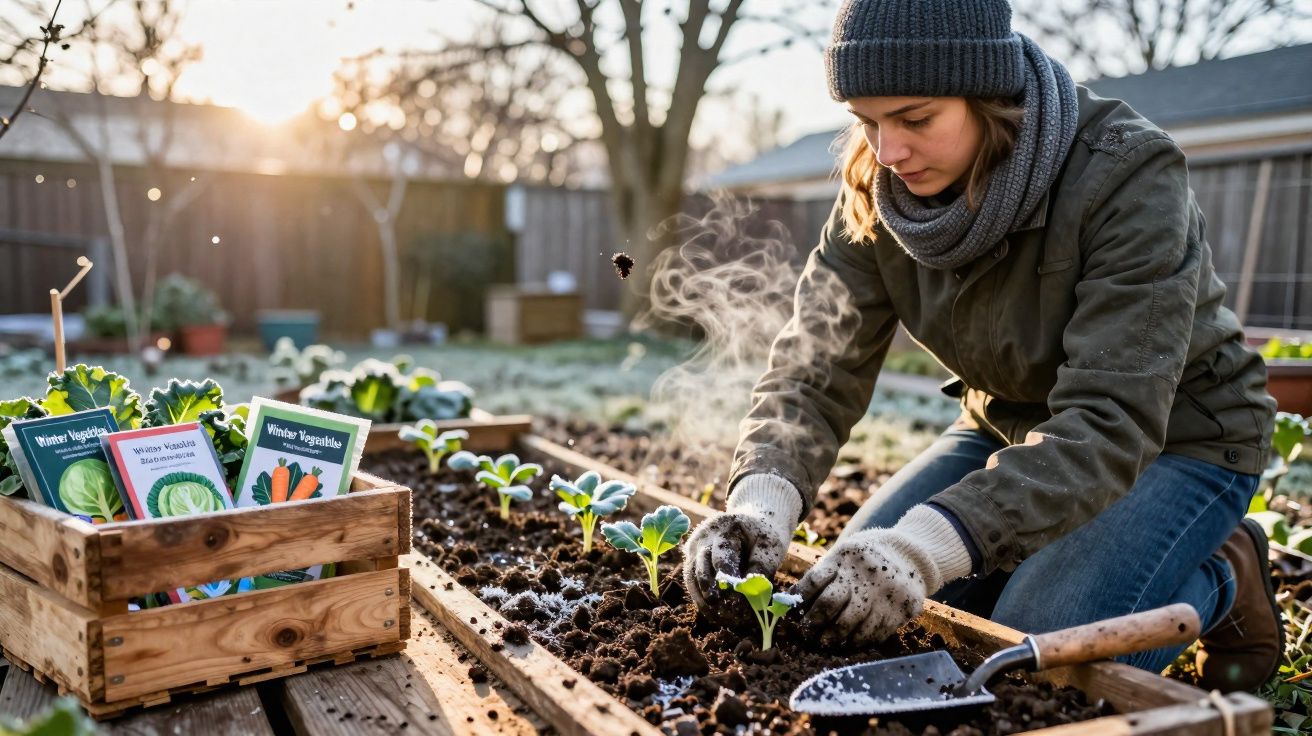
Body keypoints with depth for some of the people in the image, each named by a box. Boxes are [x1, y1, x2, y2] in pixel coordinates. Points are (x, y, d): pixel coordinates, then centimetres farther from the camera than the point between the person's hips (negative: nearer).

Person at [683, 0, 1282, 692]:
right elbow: (814, 369, -19)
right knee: (854, 597, -3)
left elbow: (1110, 423, -37)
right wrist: (762, 500, -40)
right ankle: (1057, 558, 18)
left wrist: (928, 542, -49)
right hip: (1011, 423, 6)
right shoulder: (875, 193, -14)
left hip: (1177, 435, -5)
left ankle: (1222, 578, 6)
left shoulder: (1128, 176, -30)